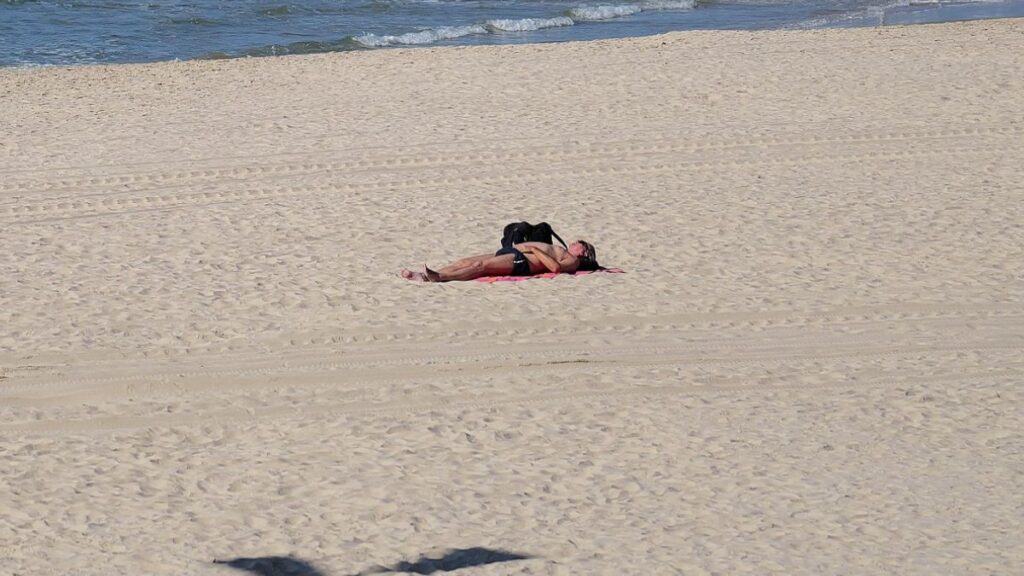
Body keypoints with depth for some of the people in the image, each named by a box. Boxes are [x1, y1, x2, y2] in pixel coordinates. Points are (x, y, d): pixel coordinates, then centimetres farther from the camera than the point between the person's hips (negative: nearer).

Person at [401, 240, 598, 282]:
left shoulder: (572, 261, 8)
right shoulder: (557, 250, 37)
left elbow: (555, 267, -14)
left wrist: (535, 250, -9)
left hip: (521, 263, -8)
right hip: (513, 253, 8)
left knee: (482, 265, -30)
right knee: (466, 261, -9)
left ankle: (441, 277, -46)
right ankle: (423, 276, -22)